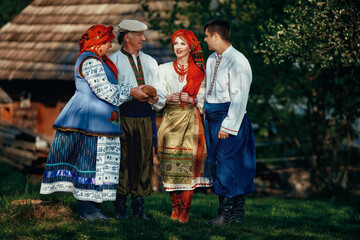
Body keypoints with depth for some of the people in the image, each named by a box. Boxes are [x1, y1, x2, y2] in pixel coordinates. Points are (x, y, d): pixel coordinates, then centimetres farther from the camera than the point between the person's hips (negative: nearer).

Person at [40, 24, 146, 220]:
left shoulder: (98, 61, 21)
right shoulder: (90, 61, -12)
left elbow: (108, 88, 21)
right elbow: (104, 90, -18)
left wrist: (132, 90, 12)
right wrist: (130, 91, -10)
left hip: (100, 121, 11)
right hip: (89, 121, -11)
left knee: (99, 162, 8)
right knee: (88, 158, -7)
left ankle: (92, 207, 10)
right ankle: (86, 210, -3)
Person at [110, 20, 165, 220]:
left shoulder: (150, 62, 20)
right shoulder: (113, 60, 4)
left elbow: (160, 88, 19)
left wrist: (156, 97, -4)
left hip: (146, 117, 4)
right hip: (123, 116, -4)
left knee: (144, 159, 1)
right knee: (123, 159, -4)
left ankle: (139, 204, 8)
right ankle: (120, 206, 3)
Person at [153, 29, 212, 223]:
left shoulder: (199, 71, 8)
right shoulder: (164, 69, 12)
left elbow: (203, 99, 7)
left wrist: (191, 99, -13)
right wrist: (168, 98, -14)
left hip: (191, 121, -1)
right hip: (170, 120, 1)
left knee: (188, 163, -8)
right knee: (171, 163, -3)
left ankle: (185, 210, -4)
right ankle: (175, 207, 7)